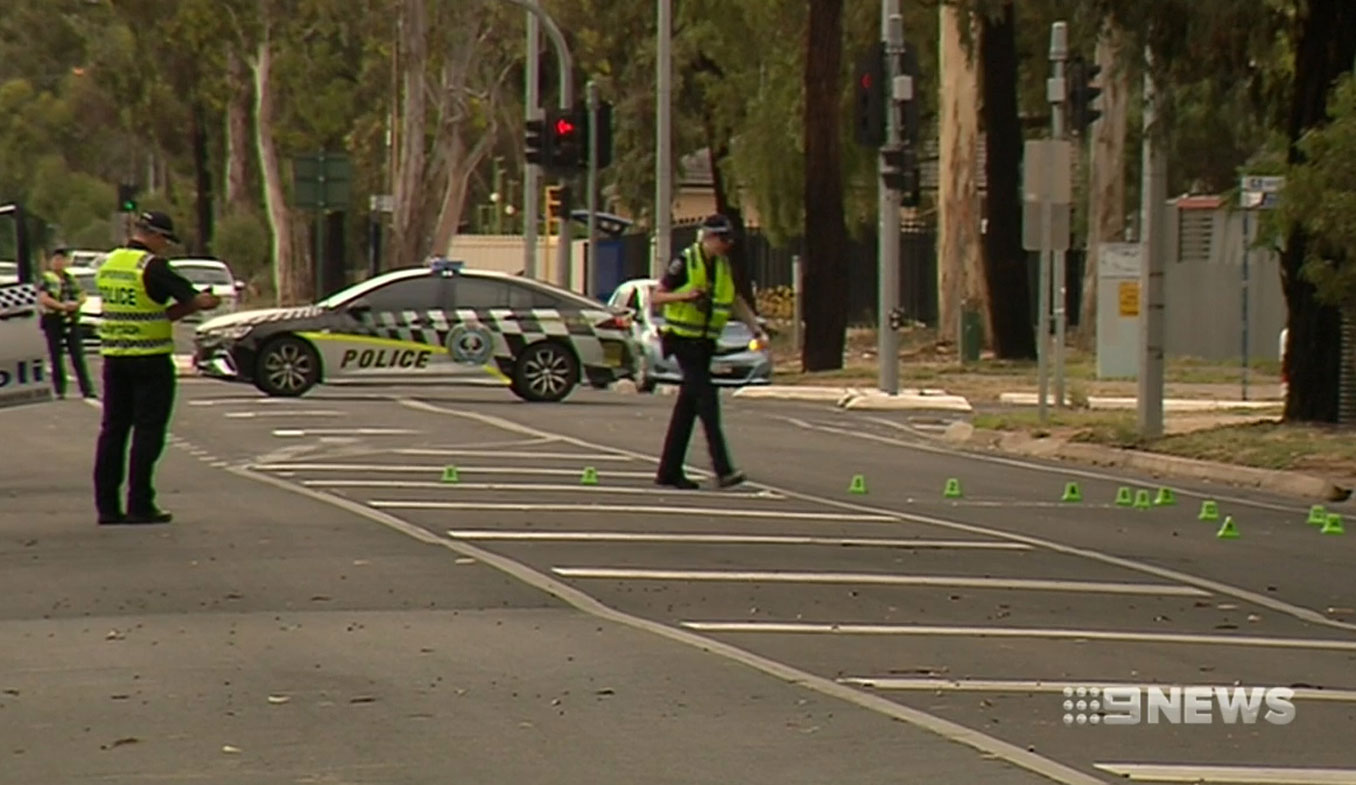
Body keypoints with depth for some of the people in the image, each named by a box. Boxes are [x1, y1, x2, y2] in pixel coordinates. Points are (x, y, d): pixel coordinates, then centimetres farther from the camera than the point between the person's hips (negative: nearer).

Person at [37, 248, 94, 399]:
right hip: (53, 320, -3)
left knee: (78, 356, 2)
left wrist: (75, 304, -8)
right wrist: (62, 306, -21)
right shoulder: (46, 279, -3)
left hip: (71, 320, 3)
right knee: (56, 357, 1)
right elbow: (43, 298, -15)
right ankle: (60, 390, 7)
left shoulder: (71, 279, 12)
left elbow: (82, 296, 15)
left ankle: (87, 389, 2)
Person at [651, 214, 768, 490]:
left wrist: (756, 328, 10)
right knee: (707, 399, -16)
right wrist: (685, 295, -25)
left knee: (687, 405, 9)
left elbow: (736, 301, 20)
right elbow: (656, 297, -9)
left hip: (705, 342, 7)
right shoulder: (685, 263, -11)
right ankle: (722, 469, -22)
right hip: (684, 340, -7)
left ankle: (669, 471, 14)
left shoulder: (724, 266, 10)